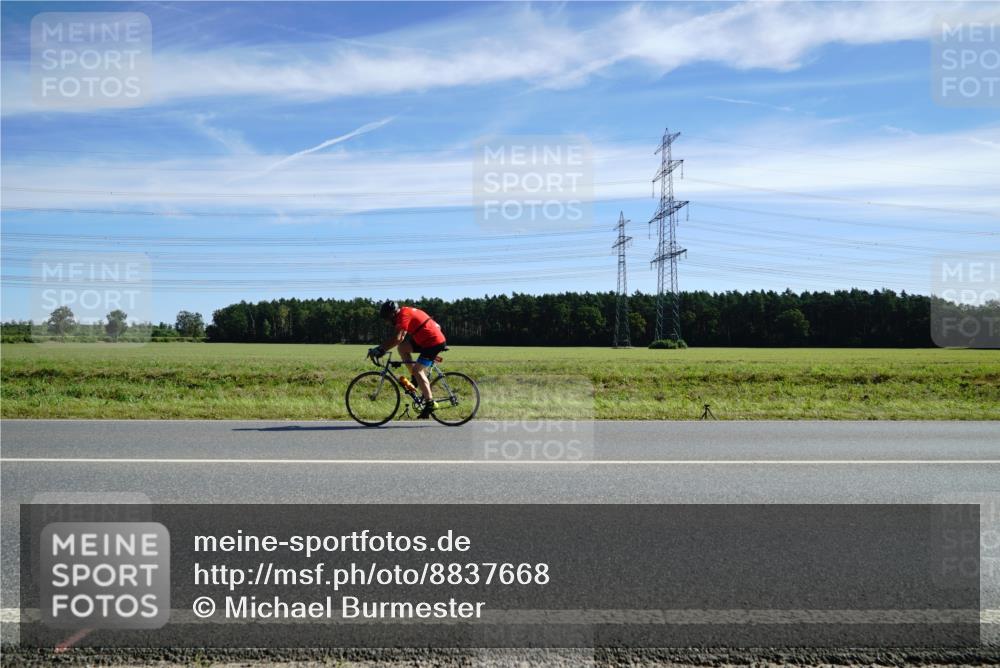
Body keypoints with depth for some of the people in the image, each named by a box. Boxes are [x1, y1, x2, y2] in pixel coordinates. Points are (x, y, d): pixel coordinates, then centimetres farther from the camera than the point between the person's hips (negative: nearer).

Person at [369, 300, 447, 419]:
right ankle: (416, 378, 13)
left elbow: (397, 338, -27)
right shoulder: (406, 311, 13)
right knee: (402, 348, 8)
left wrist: (380, 349, -26)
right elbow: (400, 337, 19)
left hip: (434, 342, -10)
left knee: (417, 370, -12)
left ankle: (429, 404, -11)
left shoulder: (403, 315, -16)